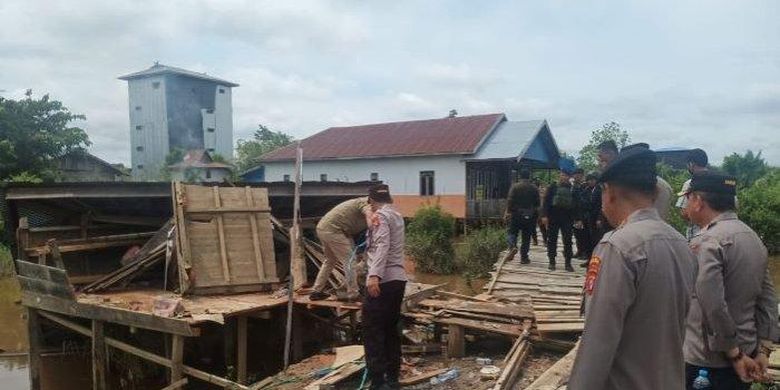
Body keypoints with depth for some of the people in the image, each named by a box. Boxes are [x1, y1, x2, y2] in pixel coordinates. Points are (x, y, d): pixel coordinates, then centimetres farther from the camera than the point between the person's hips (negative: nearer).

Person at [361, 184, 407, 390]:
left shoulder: (380, 216, -7)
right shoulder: (397, 215, 19)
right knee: (391, 330, 15)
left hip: (383, 281, -9)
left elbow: (382, 246, -23)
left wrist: (374, 276, -32)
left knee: (372, 332, -3)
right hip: (398, 279, 9)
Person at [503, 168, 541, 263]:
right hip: (529, 216, 2)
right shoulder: (534, 188, 1)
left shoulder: (515, 187, -6)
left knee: (511, 232, 9)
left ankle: (512, 246, -20)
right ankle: (524, 257, 11)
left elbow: (510, 201, -11)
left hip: (516, 214, -2)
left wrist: (507, 212, -4)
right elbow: (537, 203, 5)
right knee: (526, 237, 9)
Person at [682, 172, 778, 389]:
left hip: (706, 359, -8)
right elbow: (768, 298, 8)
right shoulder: (753, 236, 8)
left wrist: (734, 355, -14)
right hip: (746, 354, 8)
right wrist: (763, 351, 7)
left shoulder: (706, 242, -19)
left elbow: (713, 306, -24)